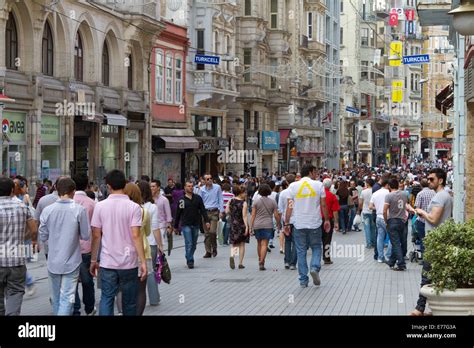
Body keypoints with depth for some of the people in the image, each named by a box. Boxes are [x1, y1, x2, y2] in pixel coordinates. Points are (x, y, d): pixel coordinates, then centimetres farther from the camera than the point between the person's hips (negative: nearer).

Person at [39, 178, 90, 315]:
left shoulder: (47, 210, -6)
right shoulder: (79, 210, -13)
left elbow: (43, 236, 2)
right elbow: (86, 236, -6)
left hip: (53, 262, 3)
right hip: (71, 262, -3)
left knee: (56, 297, 18)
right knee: (67, 298, -2)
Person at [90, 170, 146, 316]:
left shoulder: (100, 206, -1)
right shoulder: (133, 207, -8)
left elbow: (96, 235, 0)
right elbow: (136, 236, -13)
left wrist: (93, 260, 10)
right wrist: (143, 262, -10)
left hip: (107, 263, 1)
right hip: (129, 263, -1)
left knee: (106, 299, 5)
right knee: (129, 302, 11)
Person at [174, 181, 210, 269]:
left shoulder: (198, 198, 6)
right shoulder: (182, 200, 0)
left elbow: (203, 210, 6)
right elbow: (178, 214, 5)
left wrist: (207, 221, -6)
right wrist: (175, 226, 7)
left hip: (196, 225, 3)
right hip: (186, 225, -3)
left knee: (194, 244, 9)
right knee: (189, 243, -10)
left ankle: (189, 260, 22)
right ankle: (190, 261, -8)